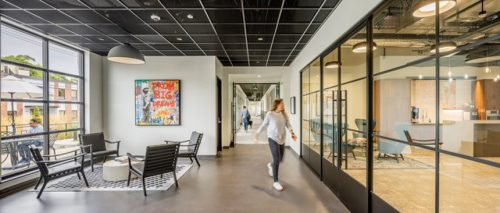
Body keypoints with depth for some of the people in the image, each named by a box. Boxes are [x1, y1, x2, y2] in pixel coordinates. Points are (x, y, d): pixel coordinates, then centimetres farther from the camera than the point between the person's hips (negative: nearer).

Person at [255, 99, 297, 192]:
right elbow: (264, 125, -1)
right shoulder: (270, 114, -11)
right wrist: (257, 134, 5)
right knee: (276, 160, -10)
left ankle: (271, 165, 51)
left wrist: (292, 133, -22)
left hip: (282, 139, 6)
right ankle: (276, 182, 3)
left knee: (280, 159, 17)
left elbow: (288, 125, -4)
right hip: (273, 139, -5)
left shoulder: (284, 114, 2)